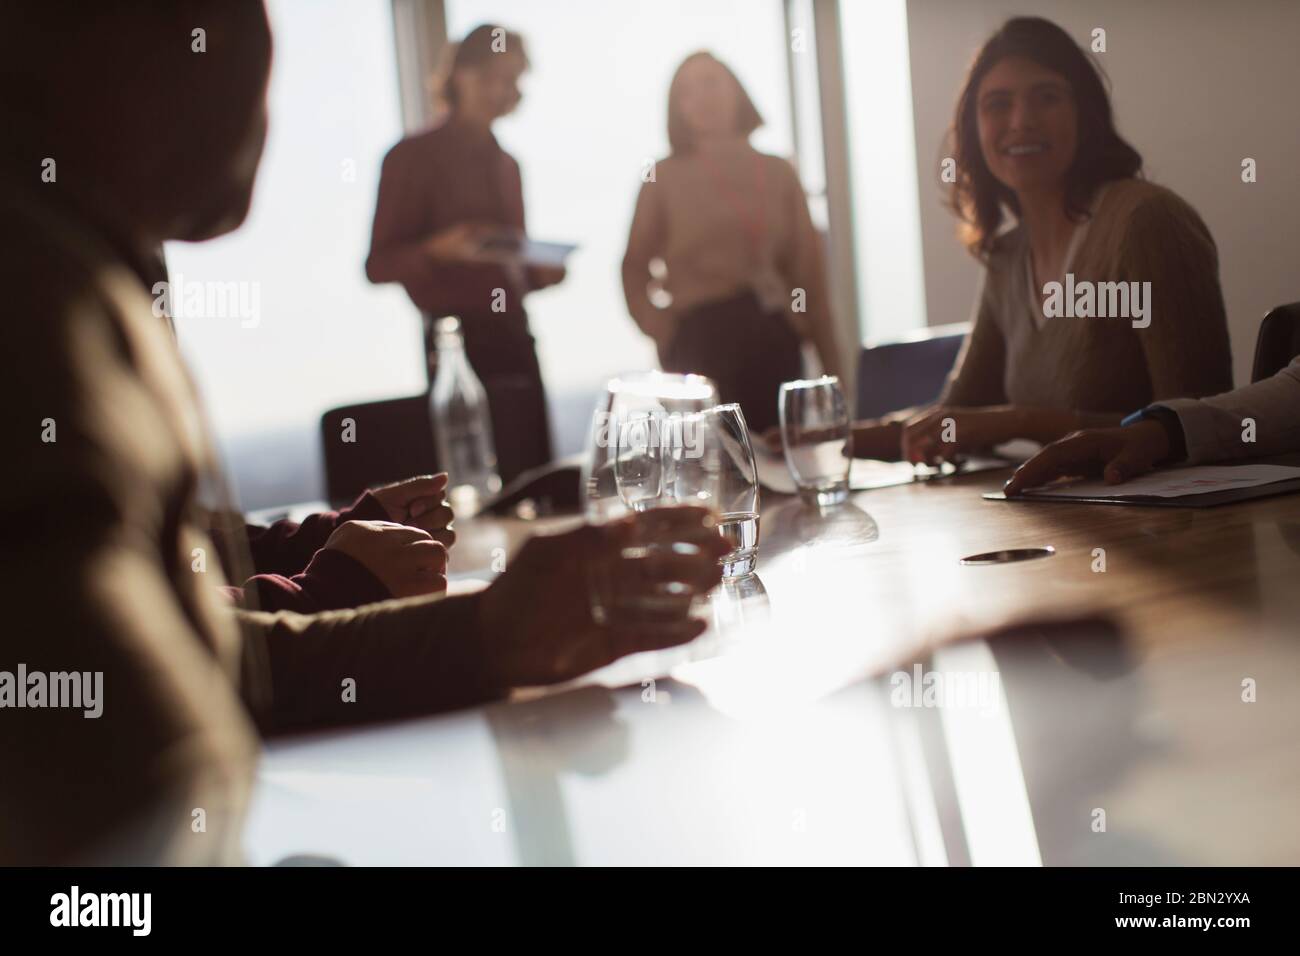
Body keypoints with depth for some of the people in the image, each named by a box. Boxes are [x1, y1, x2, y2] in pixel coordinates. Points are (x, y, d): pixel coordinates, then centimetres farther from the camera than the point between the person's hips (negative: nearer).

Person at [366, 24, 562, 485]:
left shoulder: (504, 163, 18)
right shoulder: (415, 156, -1)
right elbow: (379, 265, -5)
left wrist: (541, 272, 4)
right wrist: (440, 248, -24)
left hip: (513, 339, 6)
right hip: (459, 344, -6)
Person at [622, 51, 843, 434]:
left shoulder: (779, 173, 10)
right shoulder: (665, 177, 3)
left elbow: (809, 273, 9)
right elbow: (634, 268, 5)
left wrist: (831, 367, 4)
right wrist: (662, 333, -13)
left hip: (773, 340, 3)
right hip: (699, 342, -2)